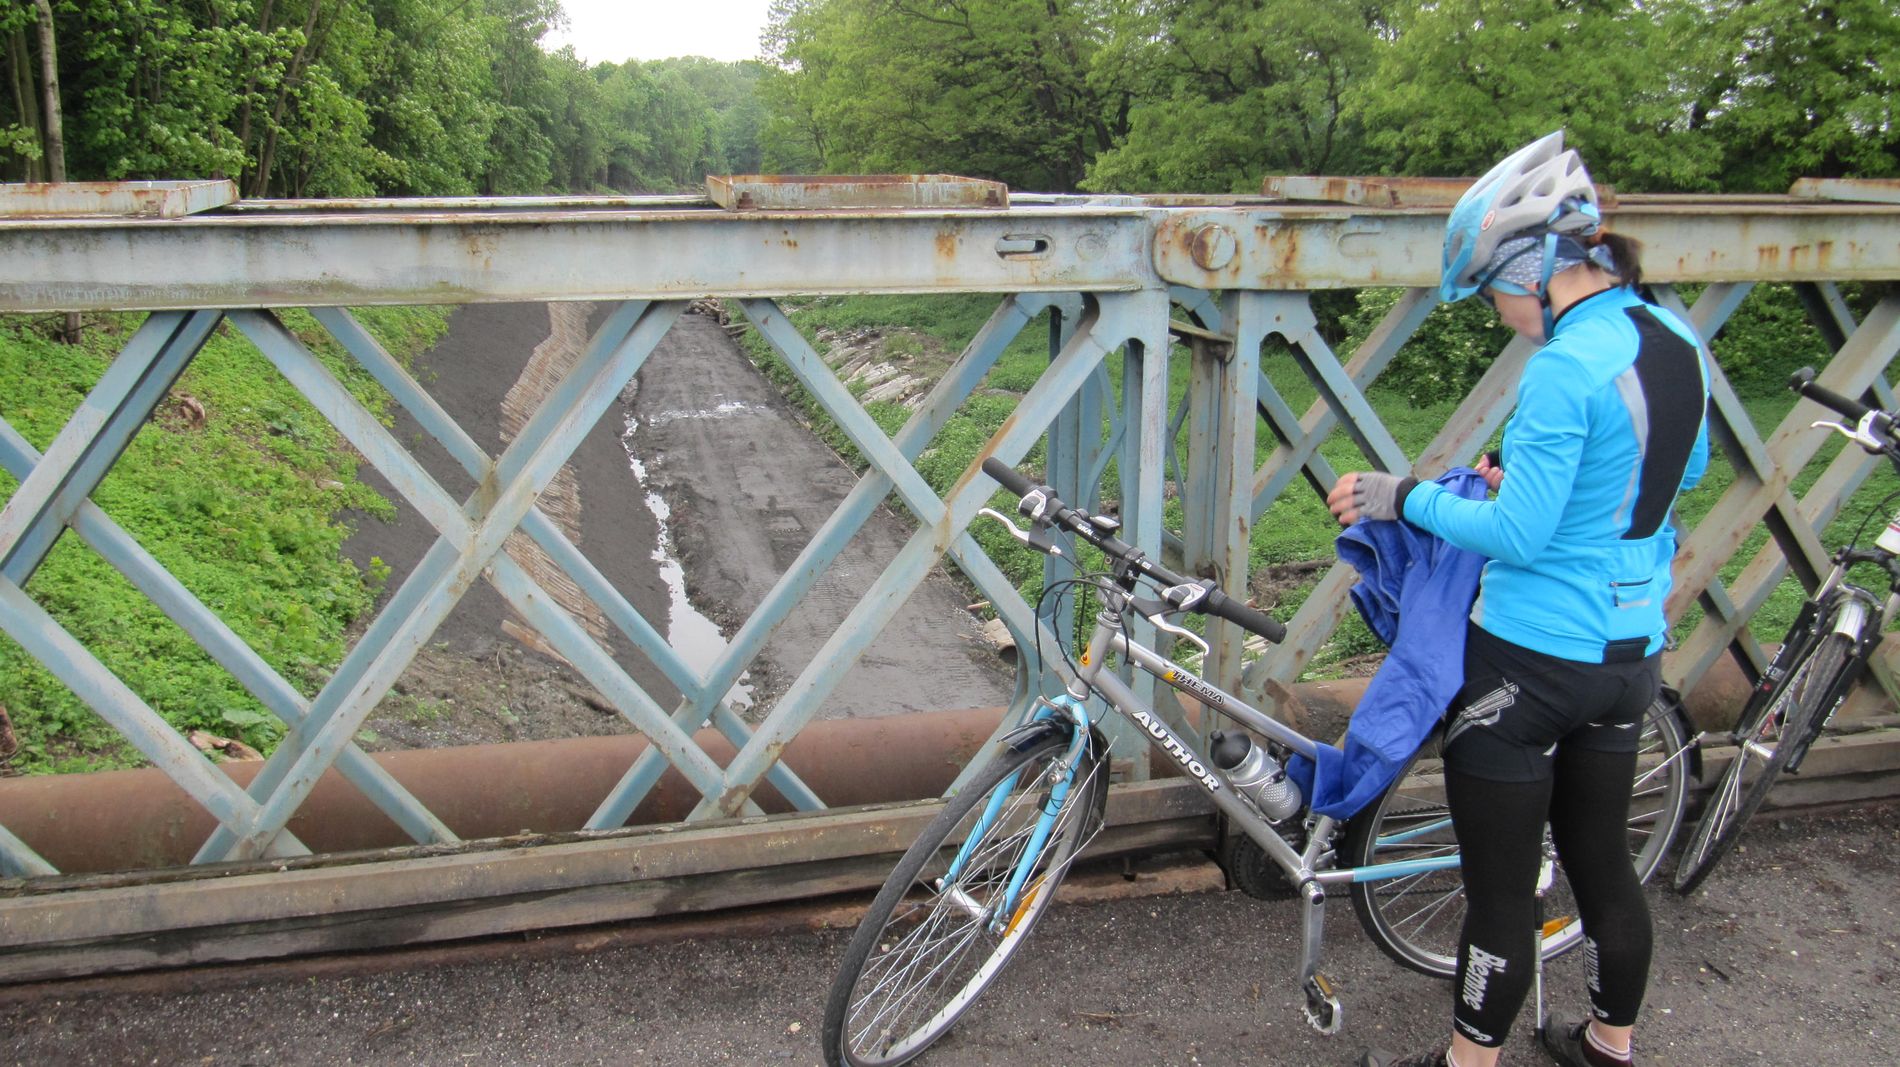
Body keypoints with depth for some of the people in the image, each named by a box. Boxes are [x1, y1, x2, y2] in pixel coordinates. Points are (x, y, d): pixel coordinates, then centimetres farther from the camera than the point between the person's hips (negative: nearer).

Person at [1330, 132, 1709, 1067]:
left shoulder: (1565, 368, -23)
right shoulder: (1676, 341, 3)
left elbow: (1518, 534, -22)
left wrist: (1403, 496, -10)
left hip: (1529, 660, -9)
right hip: (1631, 648, 9)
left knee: (1500, 888, 7)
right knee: (1602, 859, 24)